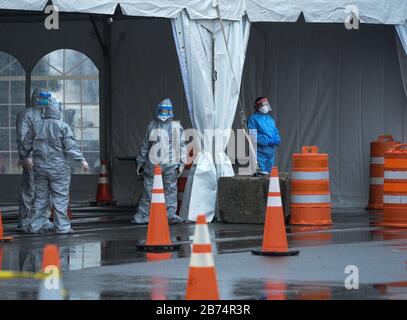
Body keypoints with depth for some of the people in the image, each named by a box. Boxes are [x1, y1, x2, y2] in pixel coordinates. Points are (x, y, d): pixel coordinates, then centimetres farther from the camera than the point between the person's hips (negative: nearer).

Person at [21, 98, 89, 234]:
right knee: (60, 197, -1)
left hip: (40, 167, 5)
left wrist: (23, 158, 28)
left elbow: (26, 145, 13)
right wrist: (82, 160, -13)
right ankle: (62, 226, -3)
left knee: (41, 197, 12)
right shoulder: (63, 127, -9)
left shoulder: (37, 127, 6)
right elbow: (71, 146, -16)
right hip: (58, 168, -5)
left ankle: (36, 225, 14)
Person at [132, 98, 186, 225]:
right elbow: (144, 146, 15)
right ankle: (142, 215, 6)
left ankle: (171, 214, 1)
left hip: (170, 164, -1)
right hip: (153, 163, 1)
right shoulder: (152, 126, 10)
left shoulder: (176, 127, 4)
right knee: (149, 189, 2)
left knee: (171, 189, -2)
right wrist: (140, 162, 14)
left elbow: (182, 146, 3)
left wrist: (182, 162, -5)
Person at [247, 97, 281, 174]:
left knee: (269, 173, 9)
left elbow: (276, 132, 21)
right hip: (260, 151, -7)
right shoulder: (253, 119, -5)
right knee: (260, 174, -14)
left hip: (271, 151, 7)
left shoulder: (270, 119, 18)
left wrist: (277, 140, -4)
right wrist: (267, 141, -18)